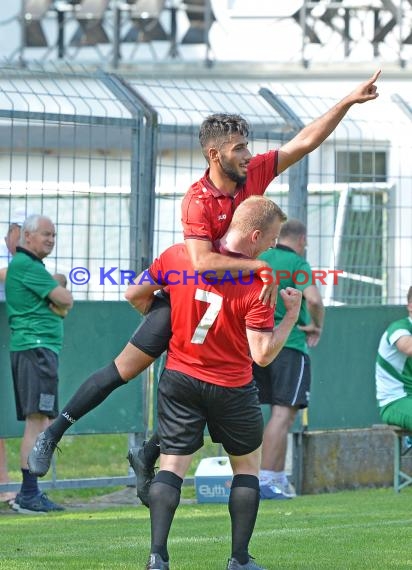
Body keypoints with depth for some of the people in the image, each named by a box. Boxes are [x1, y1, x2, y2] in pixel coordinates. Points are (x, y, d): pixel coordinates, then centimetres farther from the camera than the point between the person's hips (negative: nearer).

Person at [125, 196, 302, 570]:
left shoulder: (178, 256, -7)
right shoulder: (257, 284, -19)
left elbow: (135, 295, 4)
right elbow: (263, 354, -19)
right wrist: (292, 315, -8)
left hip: (179, 378, 3)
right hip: (231, 390, -3)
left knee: (172, 466, 3)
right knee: (247, 467, 15)